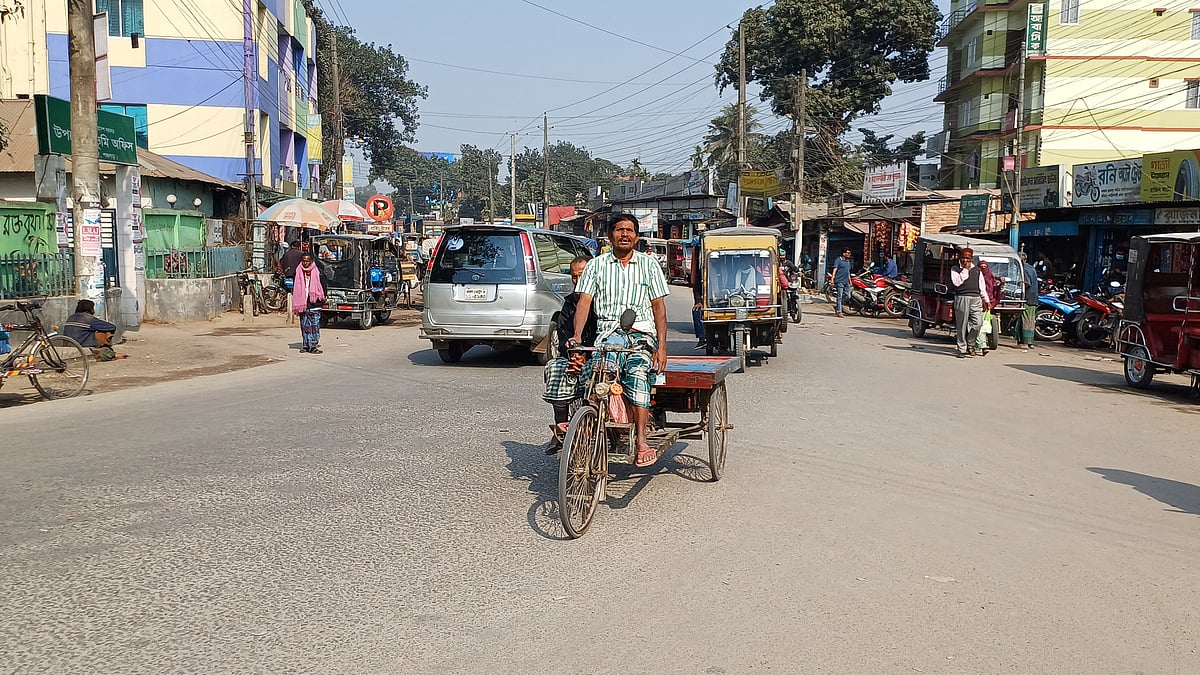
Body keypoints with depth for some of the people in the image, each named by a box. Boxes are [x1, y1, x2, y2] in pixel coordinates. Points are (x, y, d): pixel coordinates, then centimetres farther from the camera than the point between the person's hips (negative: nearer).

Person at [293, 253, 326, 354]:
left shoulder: (317, 272, 1)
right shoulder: (298, 272, 8)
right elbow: (295, 288, 16)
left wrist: (322, 298, 0)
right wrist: (296, 302, 9)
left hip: (314, 303, -2)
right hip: (302, 304, 2)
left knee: (315, 325, -5)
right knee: (304, 326, 6)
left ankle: (313, 345, -2)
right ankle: (305, 345, 12)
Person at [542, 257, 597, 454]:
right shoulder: (569, 303, 15)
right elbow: (564, 335, 4)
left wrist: (586, 356, -25)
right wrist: (572, 354, -17)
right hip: (575, 354, 5)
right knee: (555, 368, -23)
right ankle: (560, 427, -18)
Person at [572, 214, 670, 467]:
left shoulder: (648, 264, 12)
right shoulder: (596, 265, 13)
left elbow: (659, 307, 8)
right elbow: (584, 302, 4)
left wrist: (662, 347, -2)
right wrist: (577, 336, -12)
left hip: (641, 335, -1)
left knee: (636, 373, -31)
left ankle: (641, 441, -28)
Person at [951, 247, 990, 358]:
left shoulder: (977, 270, 20)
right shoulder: (955, 269, 7)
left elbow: (982, 287, 22)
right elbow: (956, 282, -10)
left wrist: (986, 300, 19)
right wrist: (965, 270, -5)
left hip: (976, 298, 4)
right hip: (962, 298, -4)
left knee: (978, 323, -7)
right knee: (962, 325, -3)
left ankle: (970, 344, 14)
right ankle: (962, 349, 4)